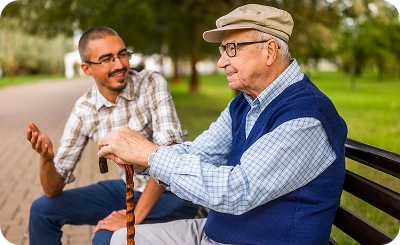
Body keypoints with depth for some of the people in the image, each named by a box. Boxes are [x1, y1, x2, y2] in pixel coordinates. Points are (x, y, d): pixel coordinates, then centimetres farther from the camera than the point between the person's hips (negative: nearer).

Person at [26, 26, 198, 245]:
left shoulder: (151, 84, -17)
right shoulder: (83, 110, -5)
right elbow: (54, 189, -3)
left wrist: (135, 217, -30)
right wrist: (46, 158, -26)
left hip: (174, 192, -5)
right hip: (130, 188, 5)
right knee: (43, 209, 6)